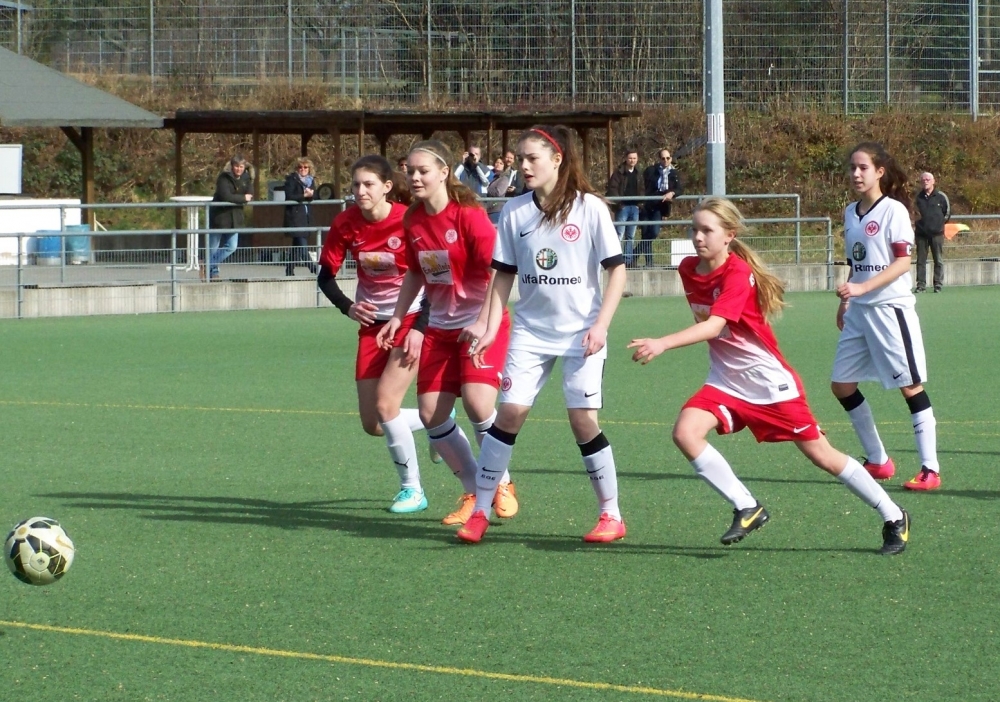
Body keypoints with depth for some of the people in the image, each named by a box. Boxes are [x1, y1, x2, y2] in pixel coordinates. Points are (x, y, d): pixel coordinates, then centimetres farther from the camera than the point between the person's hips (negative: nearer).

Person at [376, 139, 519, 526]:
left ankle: (502, 485, 1)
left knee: (477, 401, -22)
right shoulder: (413, 221, 3)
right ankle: (474, 492, 15)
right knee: (431, 413, -1)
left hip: (481, 322, -6)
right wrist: (398, 316, 14)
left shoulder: (468, 215, -16)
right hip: (441, 327, 7)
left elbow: (497, 270, -21)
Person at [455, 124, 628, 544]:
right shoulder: (515, 211, 4)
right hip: (531, 330, 3)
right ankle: (480, 511, 1)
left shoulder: (590, 208, -6)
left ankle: (611, 515, 6)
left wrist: (601, 325, -13)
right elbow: (504, 275, 9)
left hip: (581, 332, -3)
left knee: (583, 420, -7)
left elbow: (616, 270, -3)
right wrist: (488, 328, 1)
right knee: (510, 412, -6)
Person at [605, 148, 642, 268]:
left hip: (635, 207, 5)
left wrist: (640, 203, 2)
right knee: (619, 235, -8)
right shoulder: (619, 172, -6)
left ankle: (629, 260, 14)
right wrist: (618, 202, -20)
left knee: (631, 237, 10)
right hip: (623, 207, -5)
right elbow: (612, 187, -11)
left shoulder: (638, 173, 9)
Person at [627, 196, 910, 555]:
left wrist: (662, 344, -48)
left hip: (769, 379, -6)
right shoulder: (687, 270, -1)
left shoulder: (738, 274, -23)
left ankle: (894, 518, 16)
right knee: (685, 432, -19)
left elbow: (714, 325, -37)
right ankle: (747, 509, -7)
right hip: (726, 380, 6)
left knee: (821, 454, -1)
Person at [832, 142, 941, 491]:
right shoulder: (851, 213, 12)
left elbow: (903, 262, -17)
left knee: (911, 385, -6)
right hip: (858, 312, 8)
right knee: (842, 384, 8)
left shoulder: (893, 210, -9)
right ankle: (878, 461, 19)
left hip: (890, 308, -8)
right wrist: (845, 301, 17)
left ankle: (930, 469, -3)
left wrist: (862, 288, -25)